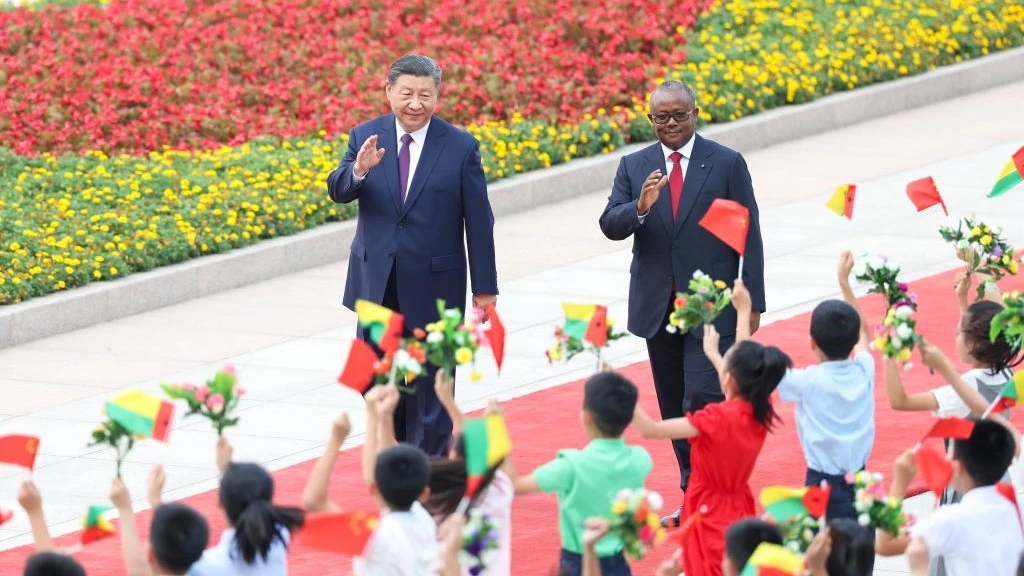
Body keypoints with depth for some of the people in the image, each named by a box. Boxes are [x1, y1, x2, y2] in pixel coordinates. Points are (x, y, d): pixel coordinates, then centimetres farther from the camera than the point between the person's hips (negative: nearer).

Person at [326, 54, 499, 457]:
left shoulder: (461, 148, -7)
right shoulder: (366, 137, 1)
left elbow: (478, 223, -4)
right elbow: (337, 192, -10)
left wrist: (485, 288, -3)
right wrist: (358, 170, -33)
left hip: (433, 287, -3)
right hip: (377, 284, 3)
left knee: (430, 385, 3)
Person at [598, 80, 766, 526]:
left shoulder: (727, 164, -2)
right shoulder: (634, 167, 6)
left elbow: (749, 237, -1)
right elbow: (610, 226, -2)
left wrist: (753, 302, -4)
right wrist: (640, 207, -23)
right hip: (657, 306, 4)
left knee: (702, 401, -14)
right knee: (674, 409, 10)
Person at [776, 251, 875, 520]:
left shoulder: (809, 382, -11)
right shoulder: (864, 372, 2)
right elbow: (862, 331, 23)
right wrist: (844, 281, 32)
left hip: (824, 486, -5)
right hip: (860, 484, 5)